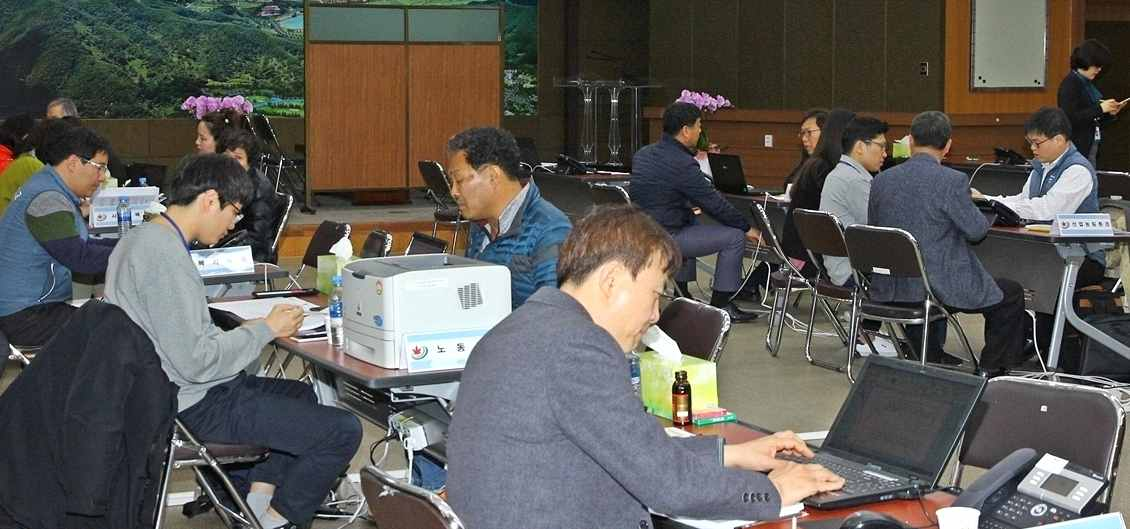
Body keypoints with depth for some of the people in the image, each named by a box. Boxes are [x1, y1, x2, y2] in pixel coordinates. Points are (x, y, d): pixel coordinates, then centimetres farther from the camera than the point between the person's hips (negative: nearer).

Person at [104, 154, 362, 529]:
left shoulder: (142, 238, 8)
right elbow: (195, 362, -26)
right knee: (343, 430, -11)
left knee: (304, 394, 28)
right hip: (196, 404, -11)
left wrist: (247, 328, 7)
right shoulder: (165, 257, -24)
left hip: (175, 393, 11)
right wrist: (266, 330, -14)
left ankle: (258, 497, 18)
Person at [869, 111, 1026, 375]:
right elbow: (976, 230, -9)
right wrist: (969, 204, 14)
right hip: (939, 288, -6)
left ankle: (930, 356, 44)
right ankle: (992, 371, 19)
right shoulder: (953, 181, -16)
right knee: (1011, 294, 16)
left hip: (889, 289, 6)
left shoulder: (881, 180, 0)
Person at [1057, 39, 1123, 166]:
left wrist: (1110, 113, 5)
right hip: (1076, 149, -8)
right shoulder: (1070, 84, -11)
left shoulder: (1087, 84, 13)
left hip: (1091, 148, 9)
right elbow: (1071, 119, -20)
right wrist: (1100, 108, -19)